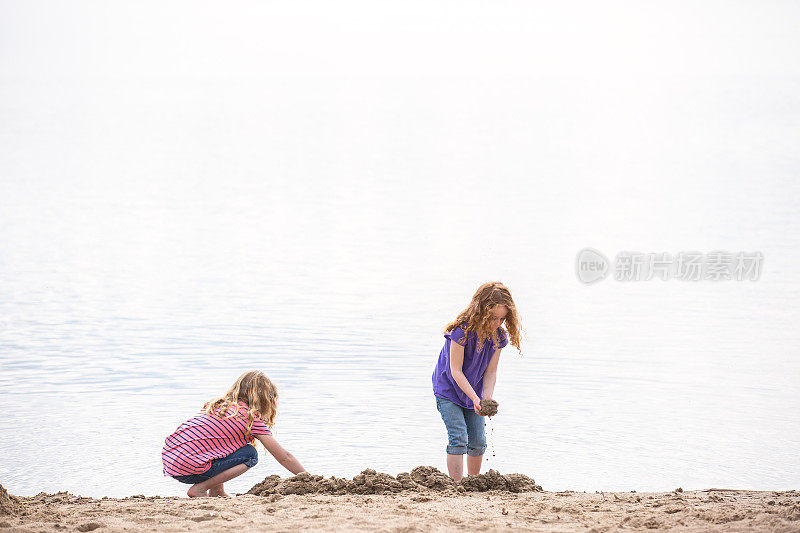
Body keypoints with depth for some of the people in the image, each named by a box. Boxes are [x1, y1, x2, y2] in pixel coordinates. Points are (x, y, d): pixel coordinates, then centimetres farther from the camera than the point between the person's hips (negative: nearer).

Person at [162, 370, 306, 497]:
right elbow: (285, 457, 4)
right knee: (250, 455, 4)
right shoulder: (252, 418, -1)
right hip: (189, 471, -8)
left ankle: (217, 491, 19)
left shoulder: (218, 405, 21)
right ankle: (199, 489, -1)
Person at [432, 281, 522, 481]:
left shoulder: (498, 336, -11)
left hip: (474, 390, 5)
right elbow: (456, 371, -25)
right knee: (458, 438, -17)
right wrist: (475, 398, -32)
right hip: (449, 388, -5)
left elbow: (490, 372, -8)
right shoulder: (462, 330, -28)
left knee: (478, 442, 5)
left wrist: (488, 398, -25)